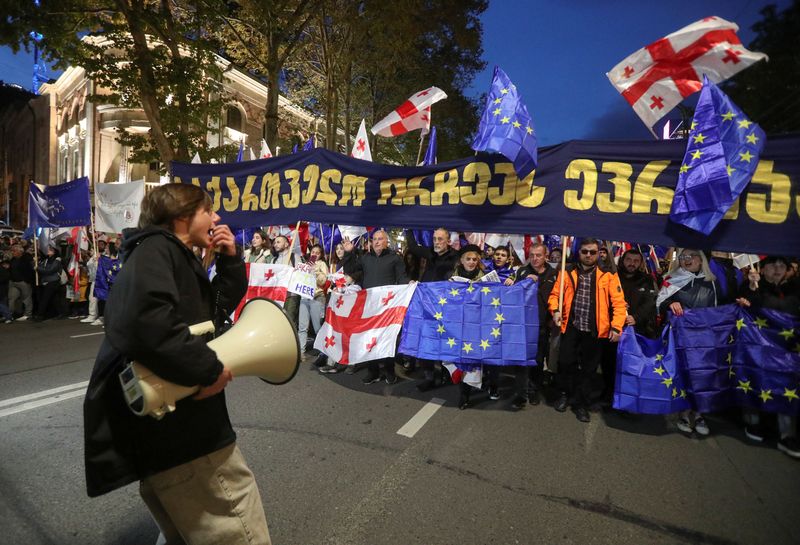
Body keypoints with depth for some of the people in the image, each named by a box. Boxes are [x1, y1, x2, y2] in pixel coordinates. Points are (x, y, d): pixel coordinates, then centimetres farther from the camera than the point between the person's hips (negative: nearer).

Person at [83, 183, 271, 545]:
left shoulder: (178, 257, 18)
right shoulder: (155, 249, -13)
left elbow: (223, 303, 23)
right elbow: (146, 319, -32)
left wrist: (231, 258, 8)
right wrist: (208, 369, -23)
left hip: (175, 419, 11)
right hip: (173, 424, -11)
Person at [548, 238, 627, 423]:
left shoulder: (608, 276, 0)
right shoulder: (567, 273, 4)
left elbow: (618, 302, -4)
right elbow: (555, 294, 7)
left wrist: (616, 326, -12)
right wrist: (555, 310, -12)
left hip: (595, 330, 0)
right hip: (571, 327, 1)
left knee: (588, 368, 10)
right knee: (566, 362, 2)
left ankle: (580, 403, 27)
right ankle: (565, 393, 28)